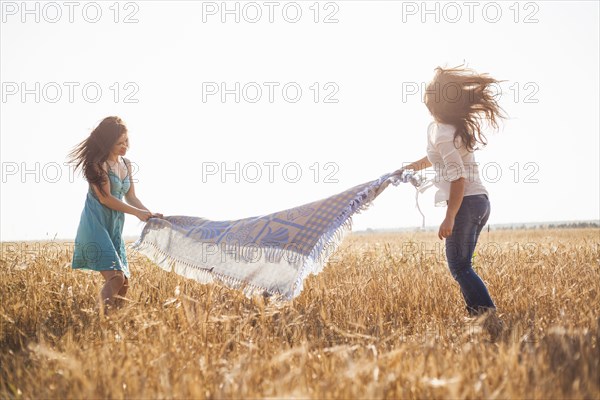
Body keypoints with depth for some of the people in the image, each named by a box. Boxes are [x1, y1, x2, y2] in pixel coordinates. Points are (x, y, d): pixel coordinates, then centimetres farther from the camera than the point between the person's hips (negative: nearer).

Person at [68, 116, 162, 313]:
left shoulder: (126, 164, 14)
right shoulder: (98, 163, -9)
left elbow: (131, 197, 18)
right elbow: (105, 198, -14)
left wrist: (150, 214, 3)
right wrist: (137, 212, -11)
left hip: (114, 229, 8)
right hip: (95, 226, -8)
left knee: (124, 282, 4)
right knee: (115, 277, -21)